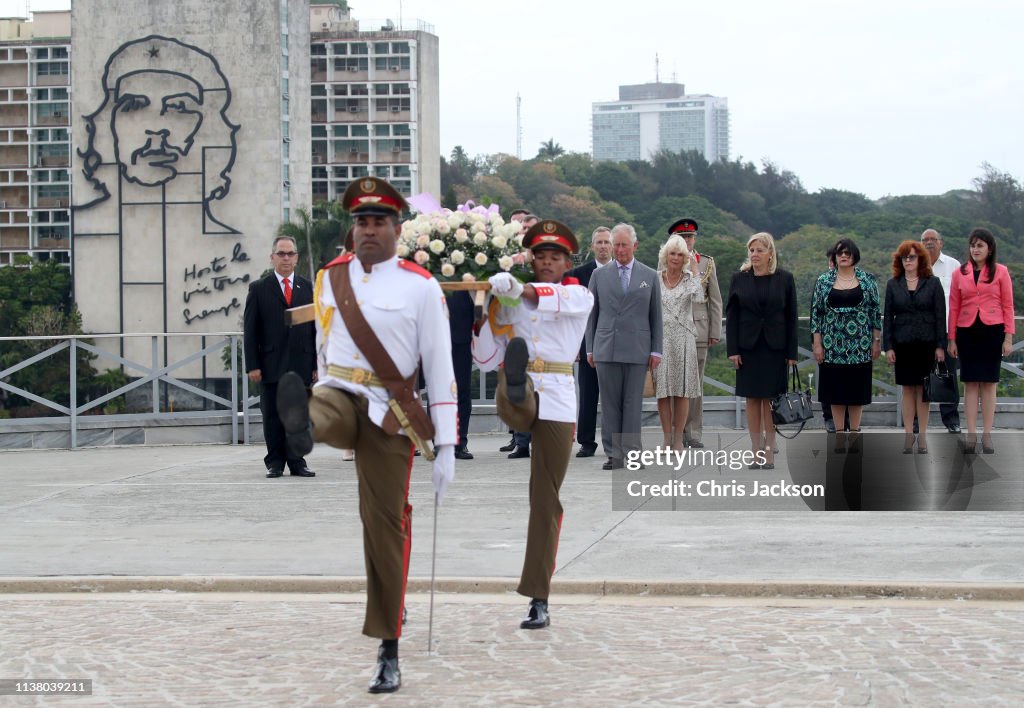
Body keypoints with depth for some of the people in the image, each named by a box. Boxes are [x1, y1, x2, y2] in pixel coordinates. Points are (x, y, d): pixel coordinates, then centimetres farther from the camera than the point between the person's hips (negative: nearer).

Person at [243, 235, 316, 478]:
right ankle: (275, 462, 8)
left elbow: (317, 328, 11)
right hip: (271, 365, -2)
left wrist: (318, 364, 4)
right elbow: (250, 331, 2)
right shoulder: (259, 289, 5)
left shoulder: (308, 288, 12)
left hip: (301, 365, 2)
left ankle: (297, 461, 10)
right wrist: (253, 366, -6)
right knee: (273, 417, 2)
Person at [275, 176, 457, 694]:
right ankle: (302, 428, -72)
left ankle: (389, 652, 8)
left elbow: (440, 368, -4)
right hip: (339, 397, 3)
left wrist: (445, 446, -8)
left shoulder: (420, 287, -3)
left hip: (389, 416, -3)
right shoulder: (330, 278, 7)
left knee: (385, 526, 0)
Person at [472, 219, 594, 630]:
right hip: (517, 400, 3)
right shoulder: (511, 303, 13)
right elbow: (486, 360, 12)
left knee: (546, 501, -2)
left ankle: (539, 600, 0)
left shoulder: (580, 296, 7)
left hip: (558, 403, -3)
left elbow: (559, 299, -19)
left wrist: (520, 290, -36)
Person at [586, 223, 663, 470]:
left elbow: (656, 316, 8)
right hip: (606, 348, 1)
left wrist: (656, 350, 2)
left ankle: (632, 453, 4)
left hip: (637, 349, -1)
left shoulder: (650, 276, 8)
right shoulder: (599, 275, 9)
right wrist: (590, 348, 5)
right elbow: (592, 314, 10)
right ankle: (614, 454, 4)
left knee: (633, 403, 0)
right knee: (610, 403, 1)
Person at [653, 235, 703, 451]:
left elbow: (698, 301, -13)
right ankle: (667, 437, 6)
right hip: (659, 339, 0)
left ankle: (678, 438, 7)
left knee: (682, 392, 1)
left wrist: (695, 273, -9)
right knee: (662, 391, -1)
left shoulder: (690, 279, 5)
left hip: (683, 338, 0)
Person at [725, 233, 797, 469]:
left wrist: (791, 352, -3)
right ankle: (756, 451, 7)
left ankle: (769, 451, 3)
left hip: (774, 347, -1)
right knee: (752, 399, 3)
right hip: (748, 347, 1)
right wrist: (732, 350, -4)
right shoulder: (740, 279, 3)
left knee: (770, 399, -1)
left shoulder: (785, 279, 1)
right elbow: (731, 315, 4)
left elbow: (791, 316, 1)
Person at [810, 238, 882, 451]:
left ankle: (855, 431, 13)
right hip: (833, 345, 0)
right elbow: (816, 312, 3)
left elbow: (875, 311, 5)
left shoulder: (867, 280, 3)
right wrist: (817, 343, -1)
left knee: (857, 389, 4)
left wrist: (876, 340, 1)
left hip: (859, 345, 0)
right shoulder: (824, 281, 4)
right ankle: (839, 433, 9)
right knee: (836, 389, 3)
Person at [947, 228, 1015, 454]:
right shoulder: (959, 273, 4)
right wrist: (951, 339, 3)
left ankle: (987, 435, 7)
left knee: (989, 383, 3)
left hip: (992, 331, -1)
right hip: (967, 333, 1)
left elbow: (1008, 306, 1)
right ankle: (971, 434, 6)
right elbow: (953, 307, 5)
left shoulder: (1000, 272, 0)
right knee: (970, 383, 3)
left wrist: (1008, 337, -4)